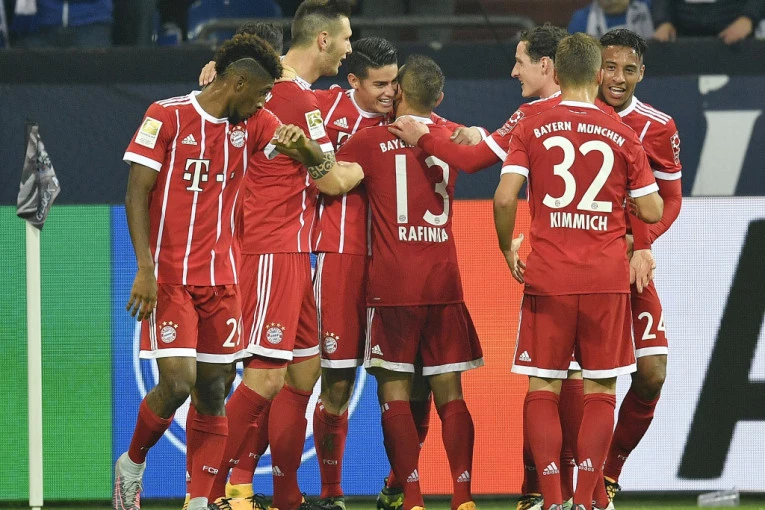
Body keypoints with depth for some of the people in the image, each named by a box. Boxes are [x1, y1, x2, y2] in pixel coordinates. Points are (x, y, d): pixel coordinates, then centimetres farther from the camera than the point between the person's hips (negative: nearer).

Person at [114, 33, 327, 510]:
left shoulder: (253, 123, 8)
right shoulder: (168, 116, -7)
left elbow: (317, 162, 5)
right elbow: (137, 193, -8)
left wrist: (302, 143, -21)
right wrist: (145, 270, -17)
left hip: (220, 278, 6)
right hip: (169, 276, -6)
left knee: (214, 391, 3)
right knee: (178, 382, -16)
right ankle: (133, 463, 9)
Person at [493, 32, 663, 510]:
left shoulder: (531, 129, -1)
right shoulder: (624, 135, 1)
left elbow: (505, 198, -10)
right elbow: (651, 211, 3)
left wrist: (507, 247, 8)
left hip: (547, 277, 0)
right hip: (607, 278, 0)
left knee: (543, 386, 6)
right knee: (600, 389, 7)